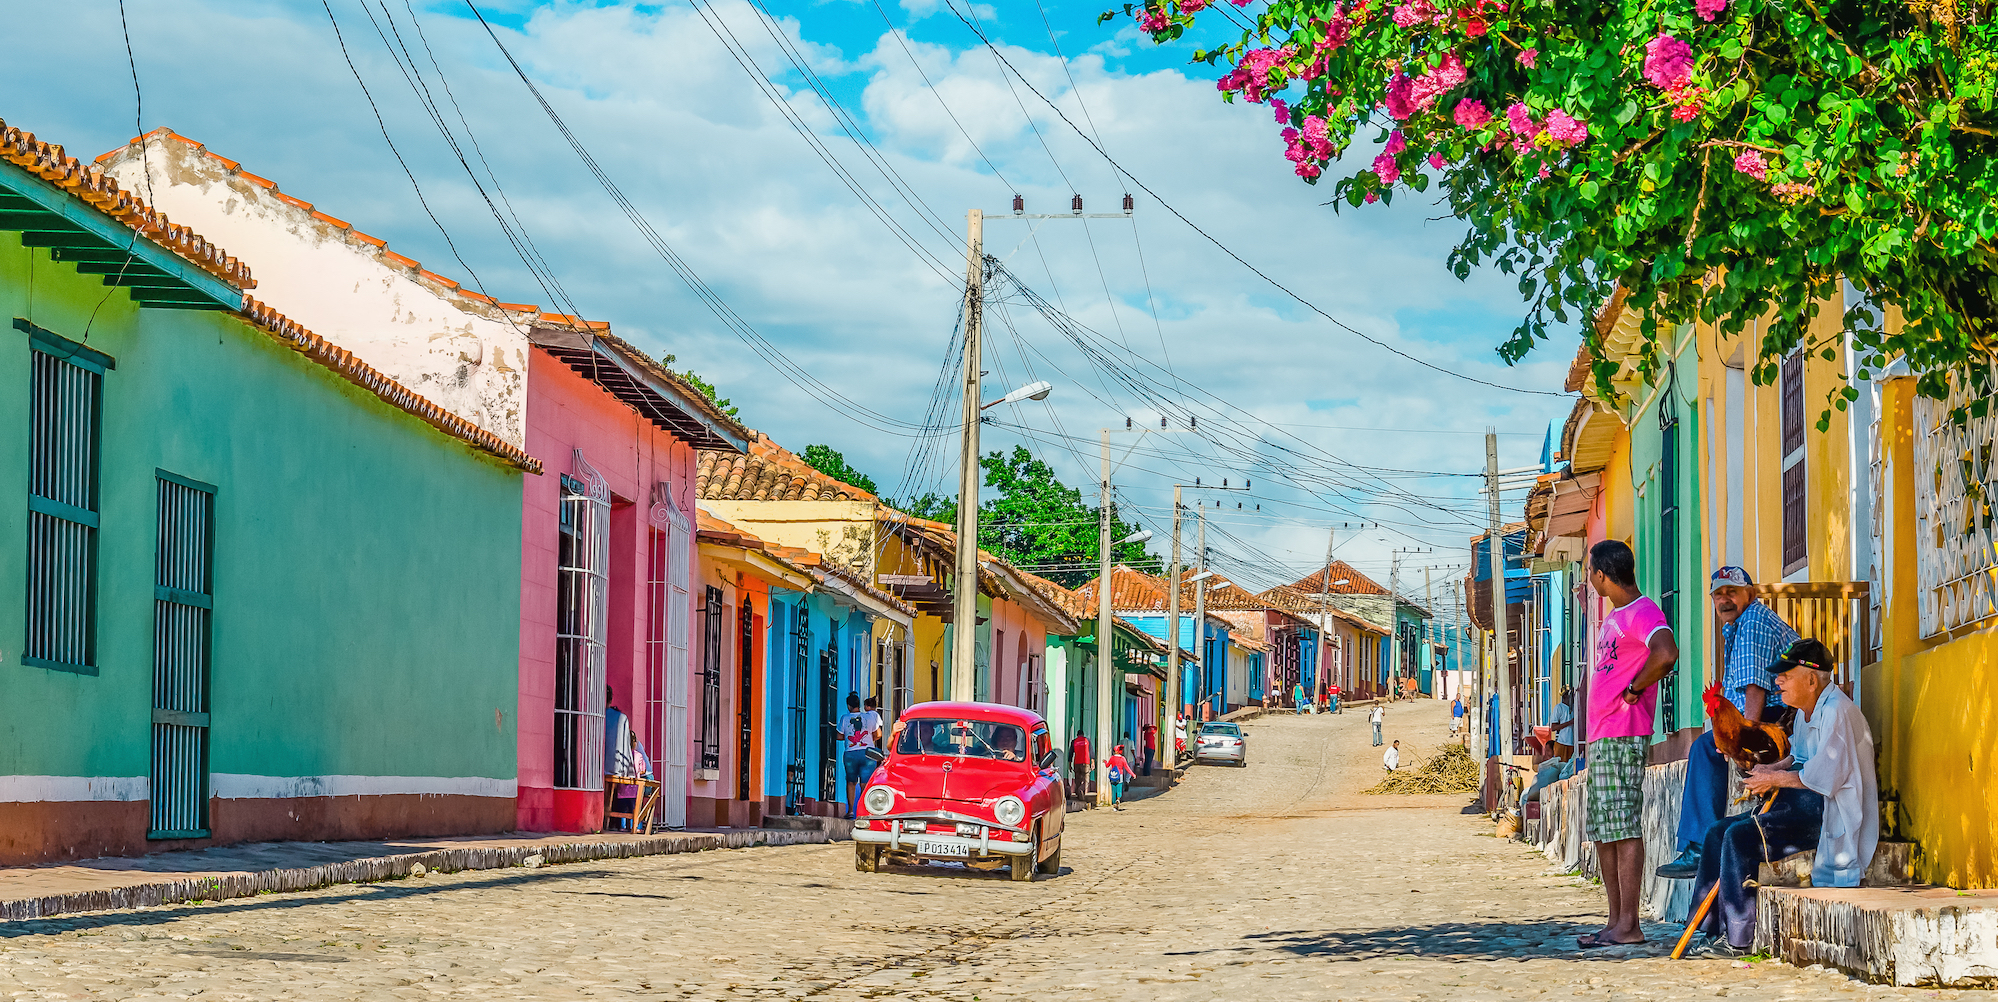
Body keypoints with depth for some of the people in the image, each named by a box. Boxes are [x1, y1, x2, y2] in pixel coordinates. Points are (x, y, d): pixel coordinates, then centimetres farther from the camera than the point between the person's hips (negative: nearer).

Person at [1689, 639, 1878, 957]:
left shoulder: (1836, 710, -17)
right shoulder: (1807, 711, 15)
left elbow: (1825, 775, -23)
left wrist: (1775, 779, -11)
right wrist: (1774, 769, 9)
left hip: (1829, 813, -11)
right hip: (1801, 805, 11)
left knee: (1740, 836, -24)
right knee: (1719, 832, 3)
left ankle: (1737, 938, -19)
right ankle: (1715, 930, 4)